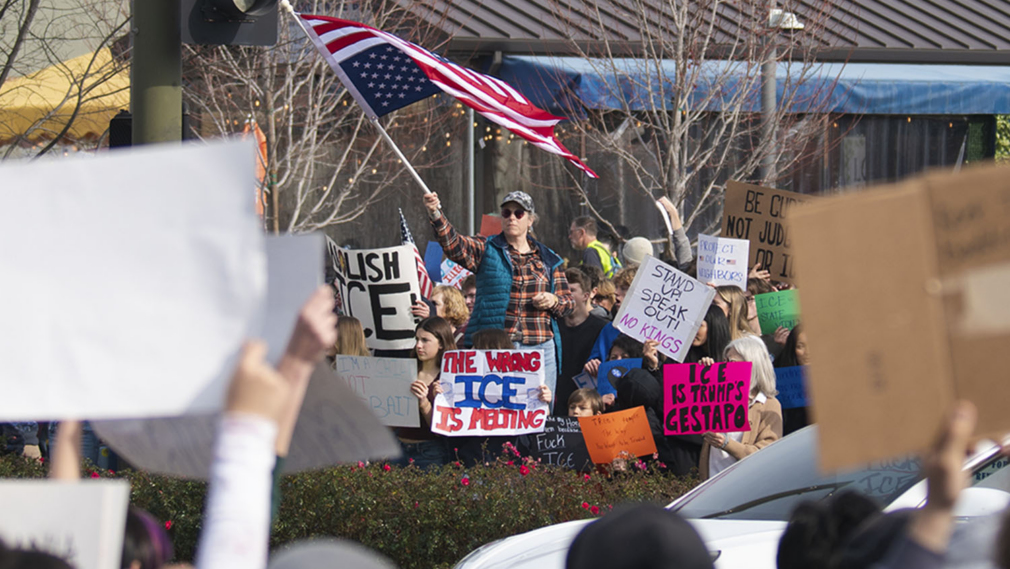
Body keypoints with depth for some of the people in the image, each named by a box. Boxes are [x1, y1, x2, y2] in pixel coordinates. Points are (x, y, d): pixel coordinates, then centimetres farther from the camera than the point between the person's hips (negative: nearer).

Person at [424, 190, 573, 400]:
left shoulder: (548, 259, 15)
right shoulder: (487, 250, 7)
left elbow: (568, 302, 18)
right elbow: (453, 244, -11)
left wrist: (553, 301, -5)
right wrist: (436, 215, -28)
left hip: (540, 349, 2)